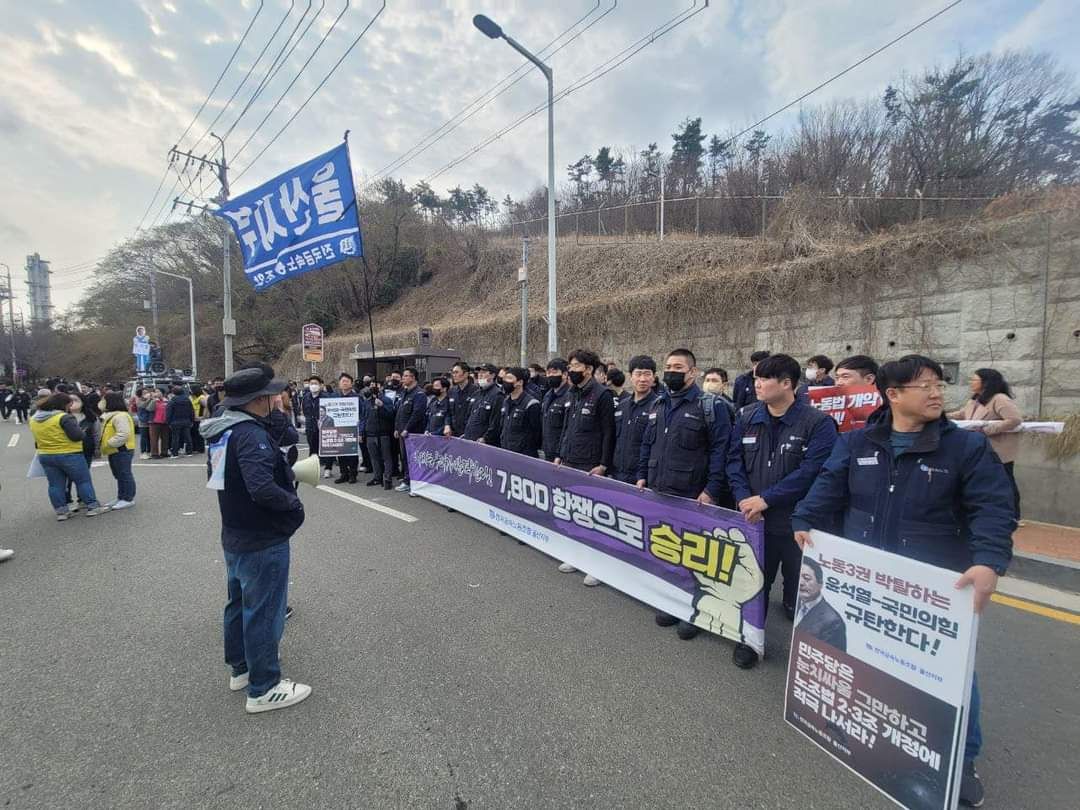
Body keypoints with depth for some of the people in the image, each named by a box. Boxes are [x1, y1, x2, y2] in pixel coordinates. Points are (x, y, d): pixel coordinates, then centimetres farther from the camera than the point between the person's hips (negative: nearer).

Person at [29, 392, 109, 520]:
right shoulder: (65, 417, -17)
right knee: (83, 481, 3)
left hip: (45, 456, 7)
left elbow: (38, 438, 19)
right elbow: (77, 436, -20)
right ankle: (93, 507, 6)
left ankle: (61, 511, 14)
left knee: (55, 485, 12)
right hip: (70, 455, -7)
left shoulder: (34, 419, 9)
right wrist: (83, 433, -1)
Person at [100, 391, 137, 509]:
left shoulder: (121, 416, -18)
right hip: (114, 451, 11)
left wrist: (109, 444, -22)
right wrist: (105, 446, 12)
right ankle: (121, 498, 26)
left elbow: (123, 434, -27)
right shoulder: (111, 416, 17)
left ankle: (128, 499, 2)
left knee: (124, 475, -4)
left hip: (121, 451, -11)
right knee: (119, 476, 17)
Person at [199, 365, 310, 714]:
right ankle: (264, 689, 18)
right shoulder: (251, 434, -26)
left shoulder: (221, 431, 4)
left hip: (235, 536, 10)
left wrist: (286, 475, 10)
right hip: (263, 541, -10)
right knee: (264, 612, 4)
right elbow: (263, 488, -36)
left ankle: (240, 668, 42)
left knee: (240, 602, 23)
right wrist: (293, 502, -17)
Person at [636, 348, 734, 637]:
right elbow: (647, 443, 18)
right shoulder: (658, 404, 12)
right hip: (657, 492, 6)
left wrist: (711, 490, -18)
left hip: (692, 496, -6)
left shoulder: (712, 406, -9)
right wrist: (642, 476, 11)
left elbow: (720, 450, -13)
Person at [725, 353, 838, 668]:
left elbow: (811, 471, -20)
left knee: (798, 590, 11)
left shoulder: (817, 423, -12)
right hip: (754, 519, 4)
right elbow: (734, 460, 2)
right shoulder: (747, 417, 2)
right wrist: (744, 498, -13)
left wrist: (766, 498, -20)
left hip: (797, 523, -4)